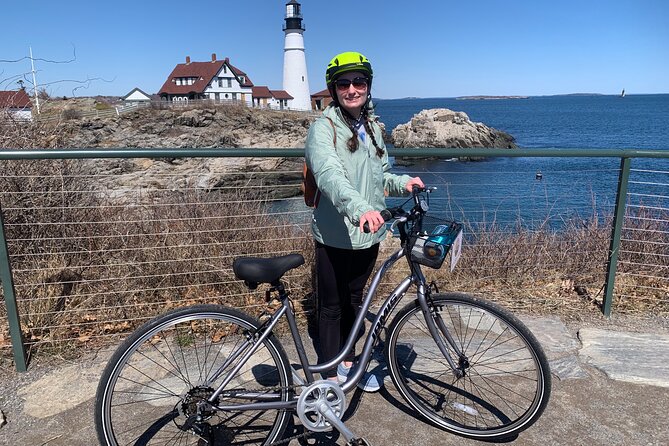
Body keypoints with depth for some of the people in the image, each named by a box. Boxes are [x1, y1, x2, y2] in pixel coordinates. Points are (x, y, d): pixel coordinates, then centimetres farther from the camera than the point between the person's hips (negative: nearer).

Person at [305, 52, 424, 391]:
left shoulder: (372, 127, 10)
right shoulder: (323, 128, -12)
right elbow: (329, 175, -30)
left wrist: (402, 183, -1)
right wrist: (359, 208, -46)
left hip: (368, 234, 6)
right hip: (335, 236, -6)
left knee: (354, 300, 20)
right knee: (332, 306, 8)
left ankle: (348, 362, 38)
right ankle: (330, 373, 26)